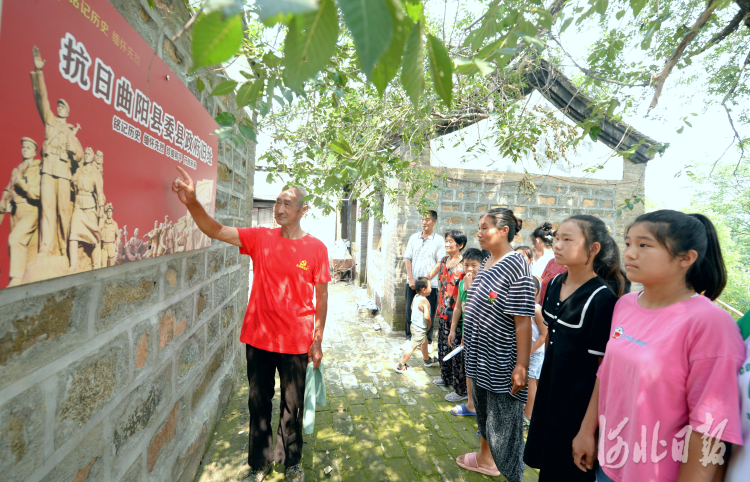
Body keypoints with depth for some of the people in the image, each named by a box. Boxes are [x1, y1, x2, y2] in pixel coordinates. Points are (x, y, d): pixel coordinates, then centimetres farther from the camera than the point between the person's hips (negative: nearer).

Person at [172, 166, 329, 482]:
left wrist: (318, 340, -2)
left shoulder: (316, 249, -7)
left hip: (296, 343, -1)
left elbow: (321, 296, -3)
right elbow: (215, 231, -12)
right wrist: (192, 203, -30)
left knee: (291, 406, 15)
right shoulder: (260, 238, -3)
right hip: (258, 338, 2)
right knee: (259, 404, 17)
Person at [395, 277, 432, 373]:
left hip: (414, 325, 10)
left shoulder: (415, 297, -1)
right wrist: (430, 324, -14)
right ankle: (400, 366, 6)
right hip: (420, 329, -10)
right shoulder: (425, 301, -26)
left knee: (424, 342, 27)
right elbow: (426, 317, -33)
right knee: (412, 347, -1)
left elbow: (412, 307, 17)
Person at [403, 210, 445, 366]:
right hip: (412, 282, 3)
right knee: (410, 311, 8)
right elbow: (408, 259, 7)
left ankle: (427, 342, 19)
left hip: (430, 284, -3)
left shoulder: (439, 241, -2)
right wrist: (411, 279, -3)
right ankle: (410, 338, 24)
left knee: (428, 314, 4)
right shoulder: (414, 238, 8)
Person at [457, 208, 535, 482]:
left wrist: (521, 366, -22)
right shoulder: (486, 264, 7)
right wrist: (468, 338, 18)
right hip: (480, 357, 9)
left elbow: (523, 322, -21)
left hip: (501, 362, -9)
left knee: (503, 424, 4)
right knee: (483, 412, 25)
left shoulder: (515, 265, -19)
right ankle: (485, 459, 46)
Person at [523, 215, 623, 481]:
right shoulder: (555, 284, 1)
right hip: (550, 386, 7)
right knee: (545, 460, 21)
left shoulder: (602, 297, -21)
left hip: (580, 398, -6)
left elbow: (603, 362, -17)